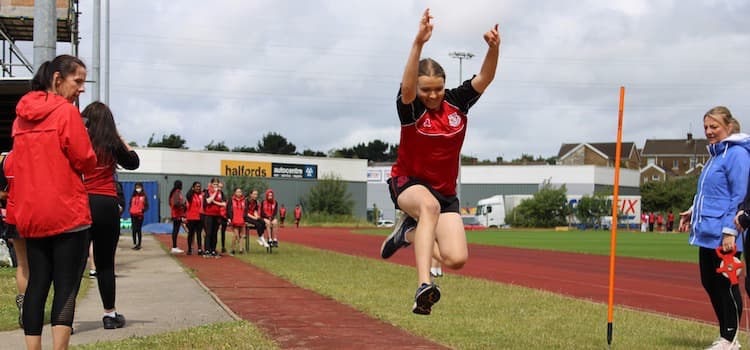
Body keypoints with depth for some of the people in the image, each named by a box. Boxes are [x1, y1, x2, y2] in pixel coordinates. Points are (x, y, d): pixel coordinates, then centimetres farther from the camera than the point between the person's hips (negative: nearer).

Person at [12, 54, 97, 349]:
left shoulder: (22, 115, 13)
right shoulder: (67, 111, -9)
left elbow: (20, 164, 17)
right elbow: (86, 162, -12)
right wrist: (90, 156, 9)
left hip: (31, 216, 7)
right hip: (67, 214, -6)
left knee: (37, 284, 10)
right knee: (67, 287, -4)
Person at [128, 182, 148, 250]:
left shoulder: (144, 196, 1)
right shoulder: (133, 196, 10)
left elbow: (146, 206, -1)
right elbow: (130, 204, 17)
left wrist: (142, 210, -18)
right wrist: (130, 210, -2)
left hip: (140, 215, -3)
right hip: (133, 215, 3)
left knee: (139, 230, 2)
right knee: (134, 229, 1)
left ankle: (139, 244, 7)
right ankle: (134, 244, 9)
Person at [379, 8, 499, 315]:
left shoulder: (457, 102, -5)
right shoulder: (411, 109, -16)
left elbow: (484, 78, -18)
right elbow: (406, 88, -39)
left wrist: (493, 48, -38)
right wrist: (418, 43, -53)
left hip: (445, 190, 4)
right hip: (408, 183, -4)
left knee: (456, 259, -9)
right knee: (429, 205, -42)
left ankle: (410, 233, 19)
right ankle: (423, 286, -49)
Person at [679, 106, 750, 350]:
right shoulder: (716, 154, 17)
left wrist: (730, 231, -19)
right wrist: (693, 211, 15)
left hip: (723, 237, -10)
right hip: (707, 233, 10)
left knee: (725, 285, -1)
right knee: (709, 283, 13)